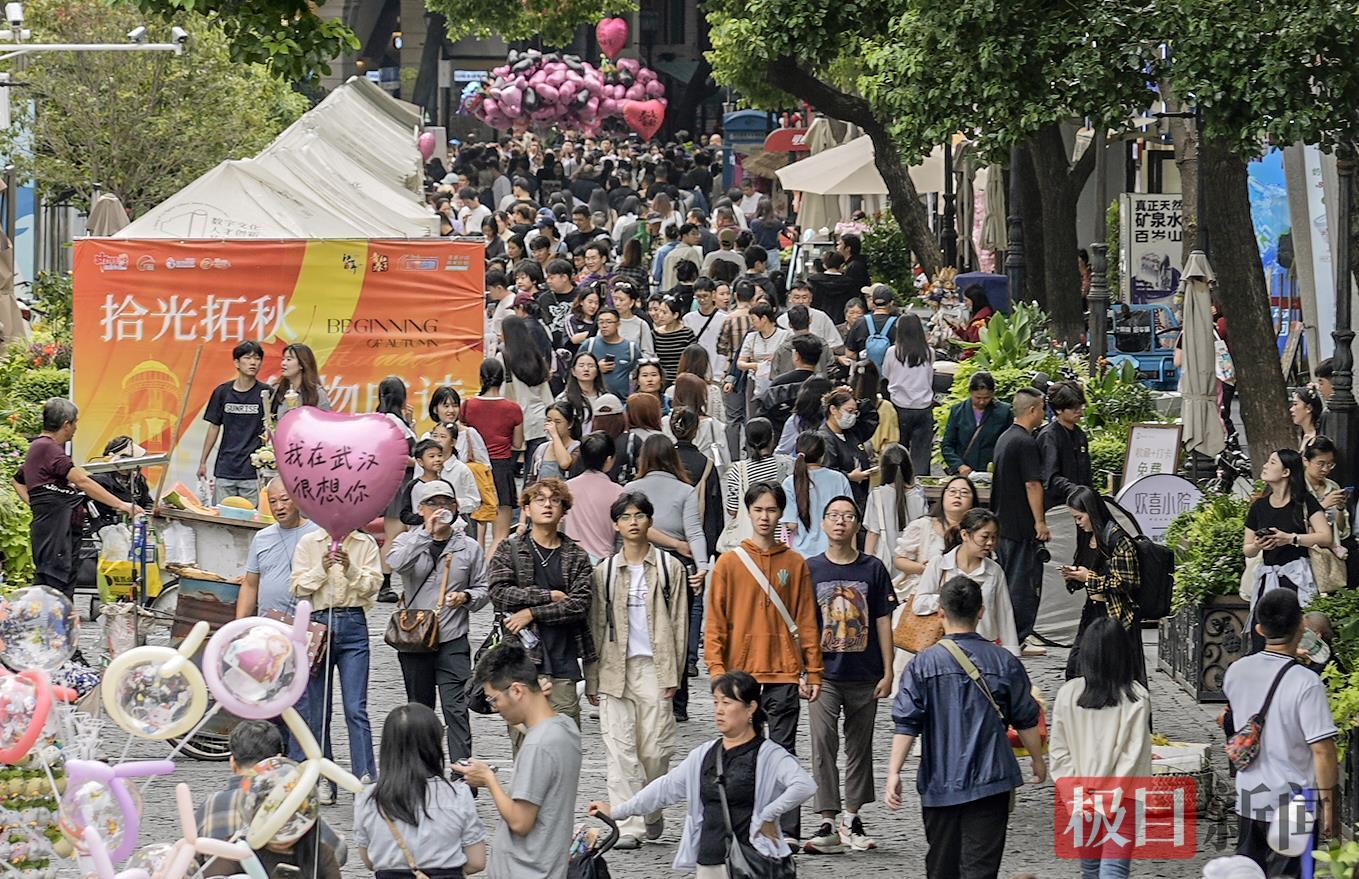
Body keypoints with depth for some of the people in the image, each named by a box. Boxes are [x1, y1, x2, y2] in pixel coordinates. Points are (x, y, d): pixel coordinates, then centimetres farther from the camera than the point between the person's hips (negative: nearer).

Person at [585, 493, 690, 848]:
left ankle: (652, 812, 22)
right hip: (615, 669, 1)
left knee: (654, 749, -3)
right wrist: (592, 681, 6)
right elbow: (595, 626, 10)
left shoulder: (669, 567, 6)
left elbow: (679, 622, 4)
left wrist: (673, 674, -3)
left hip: (653, 667, -1)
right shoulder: (604, 571, 10)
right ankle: (628, 828, -7)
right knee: (620, 750, -6)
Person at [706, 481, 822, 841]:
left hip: (784, 673, 0)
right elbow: (715, 623, 4)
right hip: (741, 672, 0)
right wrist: (718, 671, -5)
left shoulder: (795, 564, 7)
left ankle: (788, 831, -4)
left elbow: (806, 621, 7)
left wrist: (812, 672, 1)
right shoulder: (729, 563, 5)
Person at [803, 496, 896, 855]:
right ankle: (828, 823, -12)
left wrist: (887, 672, 0)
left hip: (864, 675, 1)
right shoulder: (811, 569, 1)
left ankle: (851, 819, 19)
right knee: (823, 743, -11)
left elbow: (883, 621, 4)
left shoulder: (873, 569, 2)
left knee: (859, 746, 9)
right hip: (825, 673, -1)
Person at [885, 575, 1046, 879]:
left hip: (940, 782, 0)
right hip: (990, 780, 0)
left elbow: (906, 724, -10)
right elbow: (1026, 719, 7)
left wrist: (894, 772, -7)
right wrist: (1037, 760, 22)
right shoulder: (1003, 661, -1)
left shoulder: (924, 664, -6)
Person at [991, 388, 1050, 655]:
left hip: (1002, 522, 9)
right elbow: (1032, 484, -20)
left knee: (1005, 580, 14)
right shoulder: (1026, 443, -16)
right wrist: (1040, 522, -16)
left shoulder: (1005, 438, 14)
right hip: (1022, 526, -9)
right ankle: (1018, 640, -4)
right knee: (1024, 582, -5)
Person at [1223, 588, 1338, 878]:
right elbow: (1322, 749, -19)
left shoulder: (1236, 672, -1)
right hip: (1293, 804, -5)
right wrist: (1328, 805, -10)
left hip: (1248, 798, 5)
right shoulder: (1306, 683, -18)